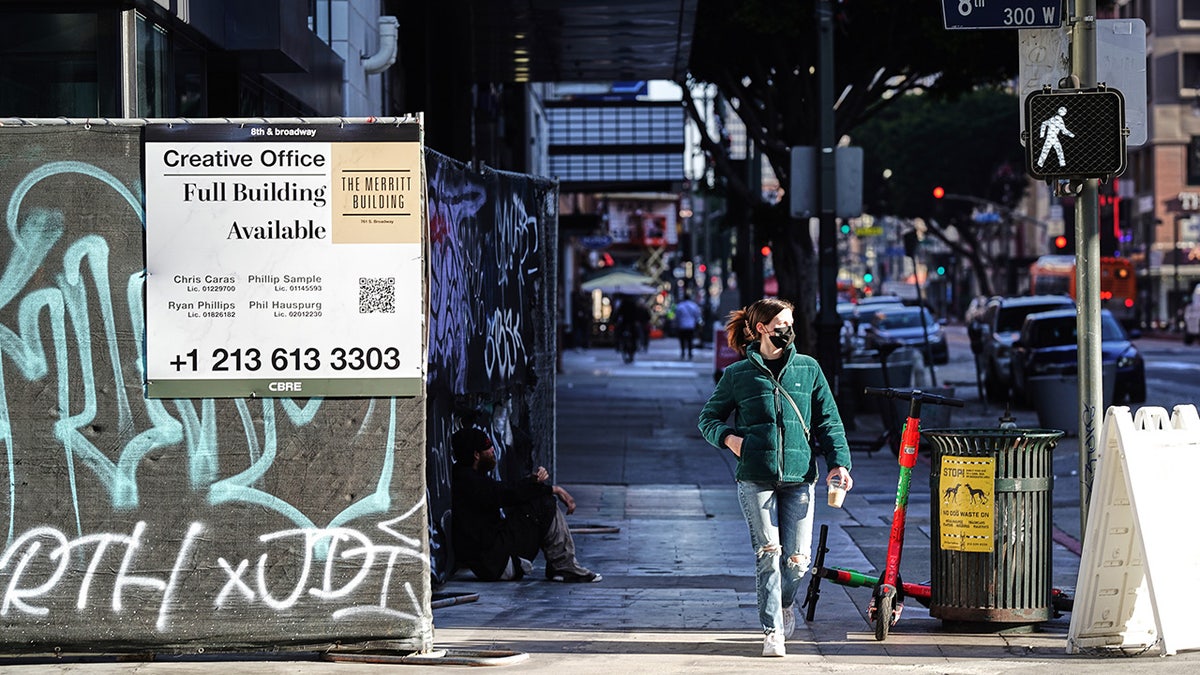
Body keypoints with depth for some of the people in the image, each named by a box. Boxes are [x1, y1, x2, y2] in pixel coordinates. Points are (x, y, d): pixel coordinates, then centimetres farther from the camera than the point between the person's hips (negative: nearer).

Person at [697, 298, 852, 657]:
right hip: (755, 479, -2)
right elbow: (709, 417, 16)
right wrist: (728, 437, -5)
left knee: (797, 559, -2)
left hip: (799, 478, 2)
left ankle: (785, 603, 31)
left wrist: (838, 462, 0)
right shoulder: (737, 375, 6)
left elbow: (828, 421, 12)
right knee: (768, 553, -11)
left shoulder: (808, 369, 11)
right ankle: (772, 631, -3)